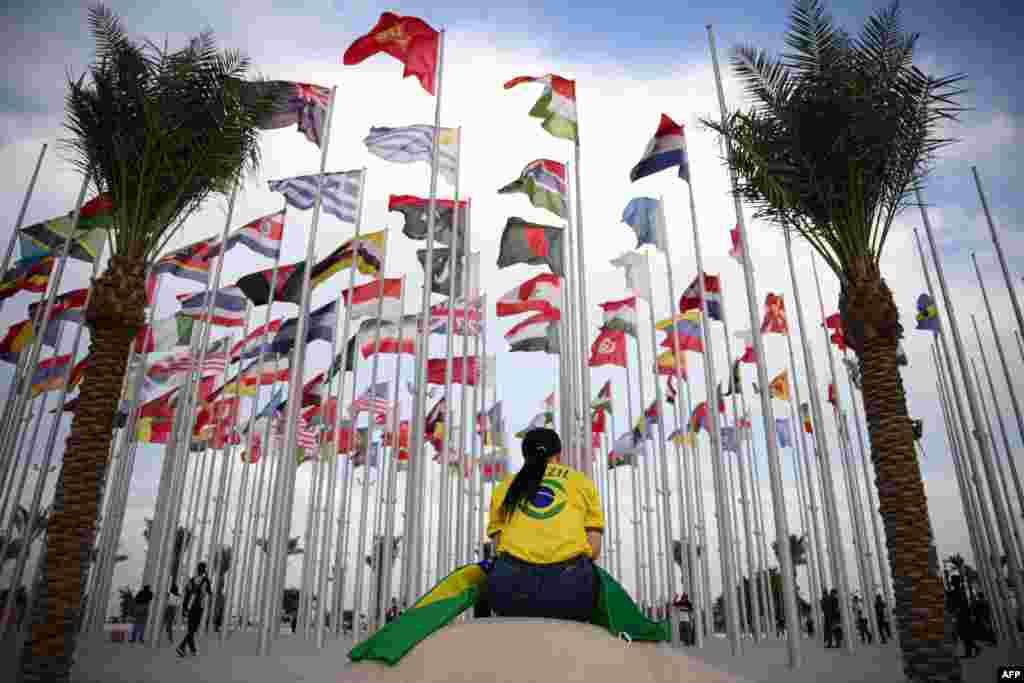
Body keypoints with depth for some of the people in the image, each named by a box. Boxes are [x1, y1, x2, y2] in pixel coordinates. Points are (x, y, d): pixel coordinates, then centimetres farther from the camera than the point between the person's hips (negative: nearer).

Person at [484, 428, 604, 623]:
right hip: (570, 585, -1)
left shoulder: (504, 488, 23)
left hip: (512, 585, 1)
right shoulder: (581, 481, 21)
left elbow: (498, 547, 14)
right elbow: (594, 547, 13)